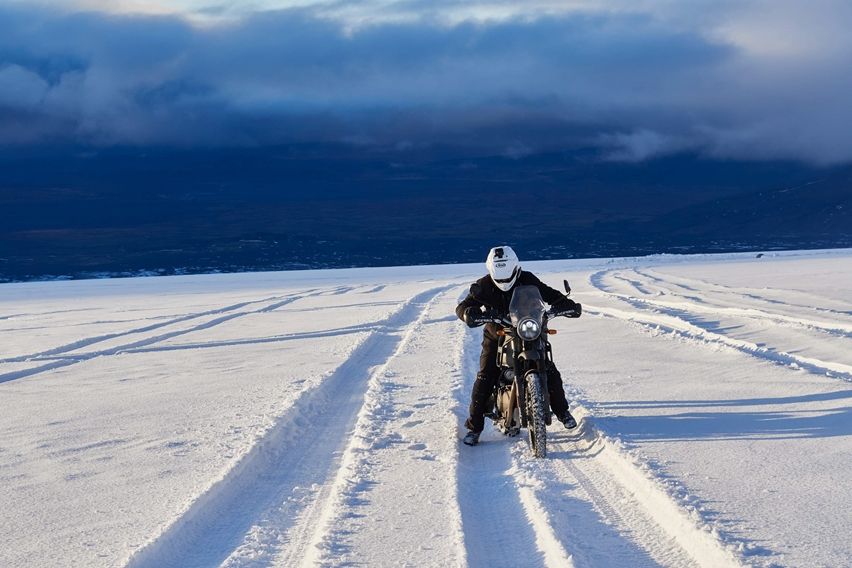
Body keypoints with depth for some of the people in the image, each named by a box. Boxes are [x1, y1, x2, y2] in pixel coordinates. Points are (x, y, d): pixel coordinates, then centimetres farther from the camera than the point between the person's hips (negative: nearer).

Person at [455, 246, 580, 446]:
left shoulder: (527, 280, -8)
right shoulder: (484, 286, -14)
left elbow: (549, 294, -5)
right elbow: (463, 305, -22)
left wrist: (568, 304, -24)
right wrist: (469, 313, -47)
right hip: (496, 338, -1)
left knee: (550, 373, -3)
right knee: (484, 379, -15)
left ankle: (562, 411, 23)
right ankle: (474, 426, -3)